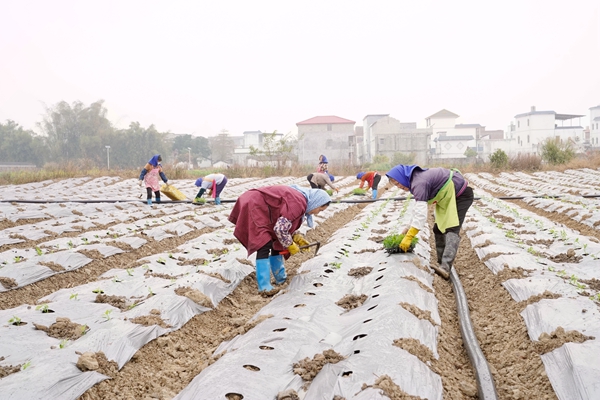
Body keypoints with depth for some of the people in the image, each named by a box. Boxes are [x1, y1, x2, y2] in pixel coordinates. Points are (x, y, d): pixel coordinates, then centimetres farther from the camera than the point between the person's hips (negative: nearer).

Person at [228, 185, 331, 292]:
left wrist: (299, 238, 3)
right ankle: (264, 287, -17)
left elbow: (287, 224, 15)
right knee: (264, 245, -18)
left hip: (264, 212, 11)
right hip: (254, 206, -11)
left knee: (277, 243, 14)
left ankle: (281, 279, 26)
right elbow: (281, 228, -27)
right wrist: (290, 245, -12)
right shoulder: (298, 203, -25)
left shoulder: (299, 200, 5)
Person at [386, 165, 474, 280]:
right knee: (439, 229, 10)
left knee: (452, 230, -22)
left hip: (461, 194, -11)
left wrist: (409, 237, -37)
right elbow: (419, 208, 12)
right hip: (449, 198, 11)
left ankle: (445, 268, -32)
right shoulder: (417, 177, 5)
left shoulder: (419, 183, -27)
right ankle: (441, 264, 12)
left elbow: (421, 212, -36)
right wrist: (409, 228, 10)